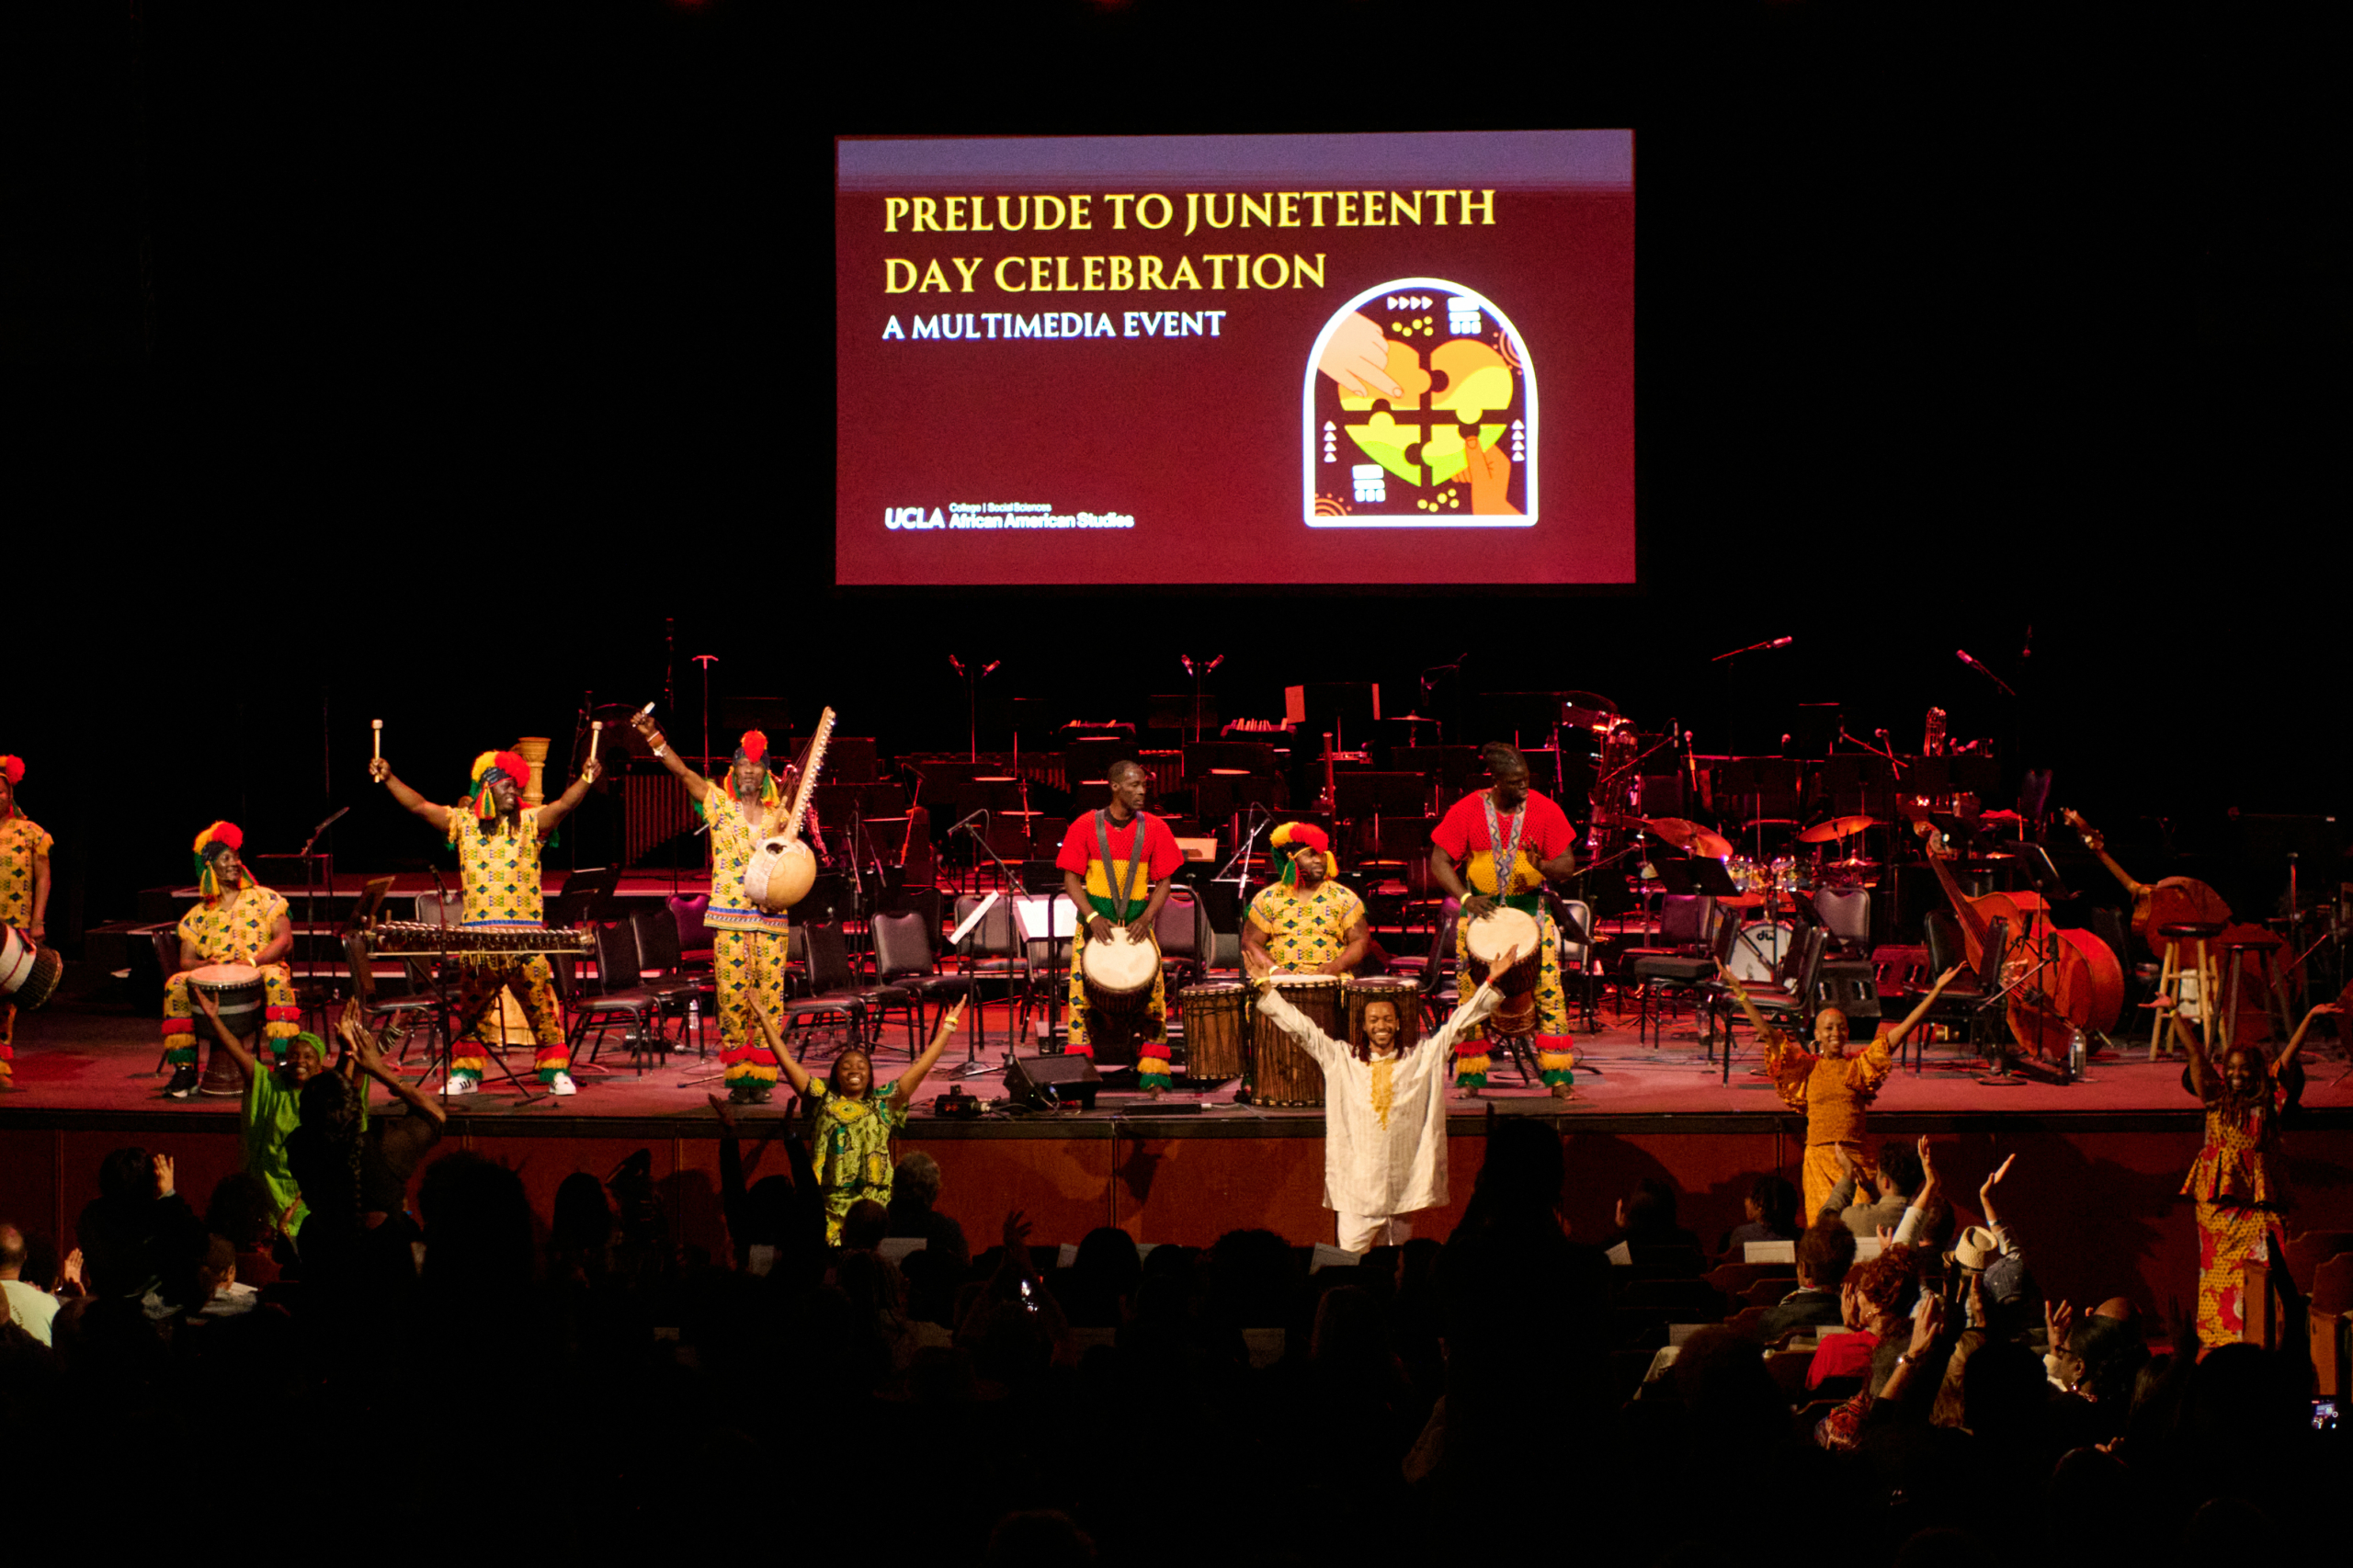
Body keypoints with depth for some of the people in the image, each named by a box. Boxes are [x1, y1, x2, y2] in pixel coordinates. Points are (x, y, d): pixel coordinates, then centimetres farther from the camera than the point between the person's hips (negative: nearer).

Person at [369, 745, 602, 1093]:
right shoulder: (464, 823, 8)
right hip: (477, 935, 2)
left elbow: (564, 805, -11)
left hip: (526, 937, -2)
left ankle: (557, 1072, 4)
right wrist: (389, 779, -5)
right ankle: (465, 1072, 20)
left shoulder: (530, 823, 4)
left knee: (542, 1010, -3)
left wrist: (585, 780, -28)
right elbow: (420, 806, 5)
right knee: (470, 1012, 10)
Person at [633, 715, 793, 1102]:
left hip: (771, 915, 2)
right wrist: (653, 737, -15)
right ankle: (738, 1076, 0)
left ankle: (763, 1076, 3)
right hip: (729, 916, -1)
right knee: (732, 992, -6)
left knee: (769, 993, -3)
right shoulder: (718, 804, 6)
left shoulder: (779, 813, 11)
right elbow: (682, 771, -4)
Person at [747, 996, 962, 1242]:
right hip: (830, 1202, 0)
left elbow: (921, 1068, 15)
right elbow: (787, 1063, 14)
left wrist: (948, 1026, 16)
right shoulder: (823, 1100, 14)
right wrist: (764, 1021, 15)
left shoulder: (883, 1103, 14)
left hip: (873, 1201, 0)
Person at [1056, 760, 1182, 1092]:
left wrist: (1146, 918, -12)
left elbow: (1163, 881, 4)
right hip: (1094, 924, -1)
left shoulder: (1154, 829, 1)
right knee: (1081, 991, -9)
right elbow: (1071, 878, -1)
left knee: (1154, 993, -7)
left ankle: (1153, 1074, 0)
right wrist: (1093, 917, -15)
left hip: (1138, 925, 1)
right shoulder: (1086, 827, -2)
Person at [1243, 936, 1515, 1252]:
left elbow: (1460, 1021, 8)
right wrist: (1266, 987, 4)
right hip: (1356, 1187, 0)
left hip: (1404, 1187, 0)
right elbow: (1299, 1027, 8)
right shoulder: (1341, 1057, 7)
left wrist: (1491, 983, 3)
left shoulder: (1422, 1057, 7)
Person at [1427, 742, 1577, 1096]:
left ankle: (1558, 1078, -6)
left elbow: (1568, 862, -2)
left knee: (1549, 993, -10)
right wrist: (1465, 897, -20)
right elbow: (1439, 861, -6)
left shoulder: (1544, 810, -4)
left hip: (1530, 911, 0)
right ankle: (1470, 1078, 10)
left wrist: (1543, 867, -24)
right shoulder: (1467, 811, -7)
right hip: (1480, 910, 0)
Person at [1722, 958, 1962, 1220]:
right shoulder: (1807, 1068, 9)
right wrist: (1740, 992, 2)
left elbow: (1902, 1031, 9)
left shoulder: (1859, 1066, 10)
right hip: (1819, 1157, 0)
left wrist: (1936, 991, 7)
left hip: (1854, 1159, 0)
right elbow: (1768, 1034, 6)